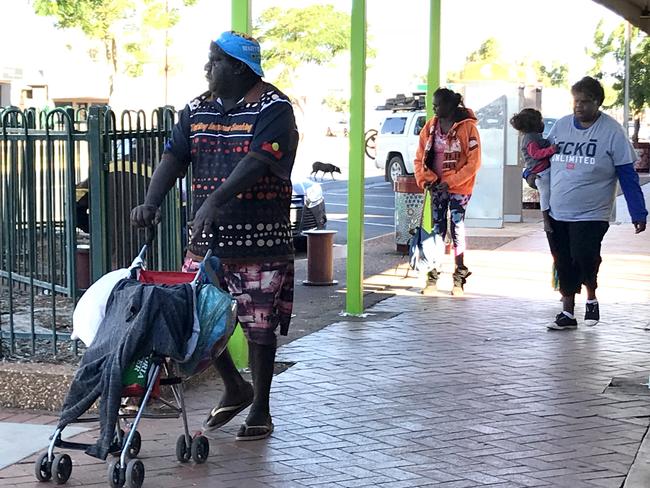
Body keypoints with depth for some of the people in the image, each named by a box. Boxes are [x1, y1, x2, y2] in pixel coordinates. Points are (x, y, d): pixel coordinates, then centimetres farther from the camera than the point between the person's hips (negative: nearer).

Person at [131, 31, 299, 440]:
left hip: (260, 239, -6)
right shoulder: (197, 110, 11)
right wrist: (151, 202, -17)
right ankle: (235, 389, 29)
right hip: (207, 237, 6)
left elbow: (256, 163, -22)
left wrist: (216, 199, -35)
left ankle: (260, 409, 19)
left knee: (259, 325, 2)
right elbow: (173, 160, 1)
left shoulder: (274, 108, -8)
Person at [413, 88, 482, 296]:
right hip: (437, 187, 4)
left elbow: (473, 162, -12)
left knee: (456, 228, -1)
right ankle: (434, 275, 12)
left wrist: (450, 182, -15)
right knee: (437, 230, 7)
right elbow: (420, 157, 9)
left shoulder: (467, 127, -11)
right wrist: (426, 179, -7)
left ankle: (459, 277, 9)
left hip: (459, 187, -4)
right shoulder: (430, 126, 4)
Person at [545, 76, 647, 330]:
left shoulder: (612, 132, -7)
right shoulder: (560, 126, 5)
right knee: (563, 264, 9)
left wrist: (638, 213, -6)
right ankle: (568, 312, 24)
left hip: (591, 214, -4)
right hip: (557, 213, 5)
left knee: (584, 259, -16)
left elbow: (628, 176, -5)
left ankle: (592, 298, 14)